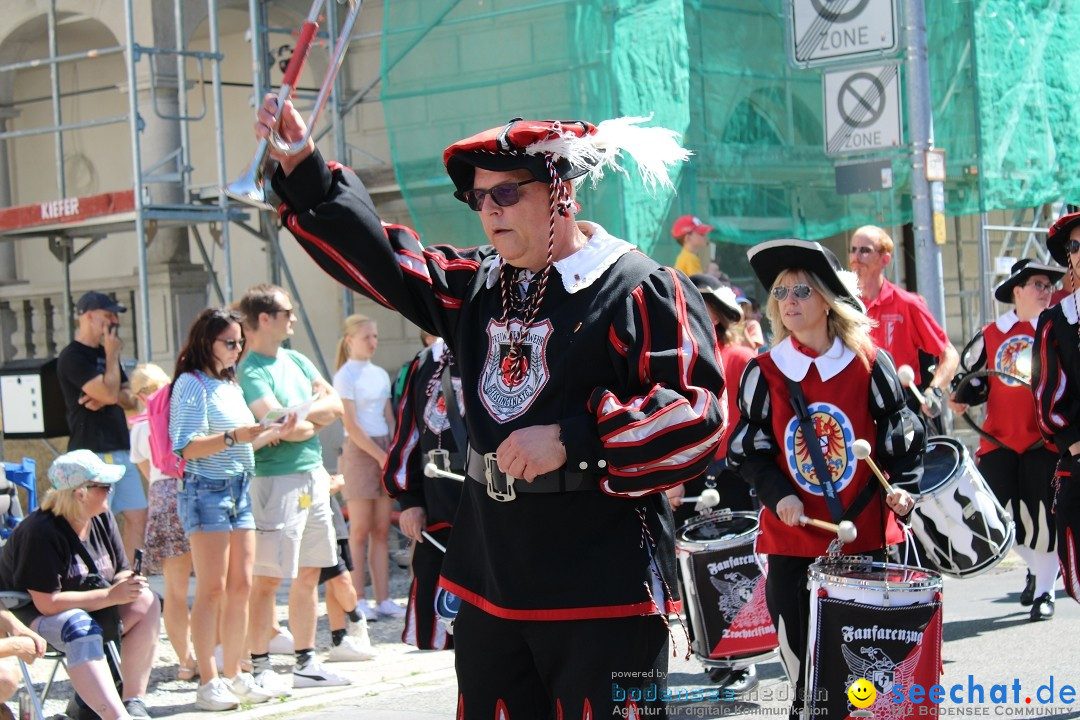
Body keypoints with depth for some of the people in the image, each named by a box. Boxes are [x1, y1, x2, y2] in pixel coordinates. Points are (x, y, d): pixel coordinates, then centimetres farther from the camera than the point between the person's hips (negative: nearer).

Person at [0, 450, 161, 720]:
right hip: (30, 615, -7)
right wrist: (110, 596, -29)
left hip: (89, 609, 8)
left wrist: (128, 584, -20)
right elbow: (47, 603, -27)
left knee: (146, 602, -16)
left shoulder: (102, 519, 0)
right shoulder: (41, 532, -24)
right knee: (79, 627, -38)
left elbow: (121, 572, 7)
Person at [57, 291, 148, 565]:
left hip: (119, 452, 9)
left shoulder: (105, 354, 18)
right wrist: (112, 355, -7)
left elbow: (129, 399, 13)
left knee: (137, 516, 8)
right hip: (92, 453, -9)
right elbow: (109, 393, -19)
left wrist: (105, 397, -8)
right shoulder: (72, 357, -10)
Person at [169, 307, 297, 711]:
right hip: (206, 491, -8)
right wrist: (234, 437, -26)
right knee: (212, 589, -8)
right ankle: (208, 683, -6)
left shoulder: (230, 384, 18)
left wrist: (275, 432, 11)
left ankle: (234, 676, 13)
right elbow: (187, 448, -17)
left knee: (241, 586, 6)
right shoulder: (192, 384, -7)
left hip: (239, 491, 8)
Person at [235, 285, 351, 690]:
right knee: (268, 578, -5)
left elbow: (335, 405, 10)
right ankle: (259, 668, 0)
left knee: (309, 574, 12)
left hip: (314, 474, 8)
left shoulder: (295, 360, 15)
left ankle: (306, 664, 19)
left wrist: (306, 412, -9)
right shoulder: (250, 371, -11)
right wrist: (317, 420, -2)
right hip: (277, 479, -8)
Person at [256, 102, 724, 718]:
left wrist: (571, 439, -19)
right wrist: (302, 167, 1)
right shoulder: (474, 287, 14)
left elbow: (699, 409, -15)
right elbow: (377, 259, 13)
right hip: (491, 586, 7)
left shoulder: (642, 291, -8)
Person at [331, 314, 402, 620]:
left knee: (382, 531, 5)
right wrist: (380, 456, -14)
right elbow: (351, 425, -10)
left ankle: (383, 599, 6)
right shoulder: (345, 375, -5)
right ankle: (357, 601, -1)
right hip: (359, 450, -6)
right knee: (360, 531, -4)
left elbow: (389, 419, 14)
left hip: (386, 449, 6)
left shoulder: (380, 374, 15)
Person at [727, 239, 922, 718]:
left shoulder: (870, 364, -2)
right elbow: (748, 449, 3)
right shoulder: (764, 372, 0)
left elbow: (902, 435, 4)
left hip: (864, 531, -1)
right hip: (791, 534, 1)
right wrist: (777, 496, -11)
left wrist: (904, 486, -11)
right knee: (796, 644, 4)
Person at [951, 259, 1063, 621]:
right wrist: (962, 398, -2)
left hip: (1044, 440, -2)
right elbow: (975, 378, 17)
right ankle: (1036, 568, 31)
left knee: (1044, 516, -3)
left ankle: (1045, 591, 10)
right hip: (998, 440, 3)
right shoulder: (990, 335, 8)